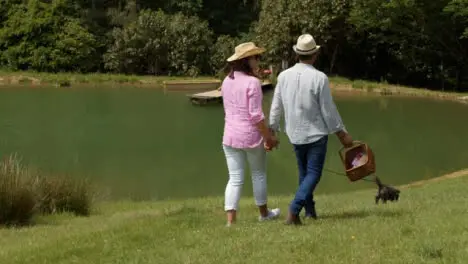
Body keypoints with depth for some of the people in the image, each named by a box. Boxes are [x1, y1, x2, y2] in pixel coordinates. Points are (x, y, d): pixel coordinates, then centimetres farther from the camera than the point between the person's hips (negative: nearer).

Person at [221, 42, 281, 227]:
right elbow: (256, 115, -19)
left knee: (235, 179, 5)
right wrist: (269, 136, -10)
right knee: (259, 174, 16)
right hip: (251, 135, -5)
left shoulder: (227, 81, 6)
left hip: (230, 135, 5)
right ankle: (263, 213, 33)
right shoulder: (252, 82, -16)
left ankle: (230, 221, -3)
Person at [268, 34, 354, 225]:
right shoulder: (319, 78, -16)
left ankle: (310, 211, 26)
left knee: (304, 173, 19)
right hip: (316, 134, -5)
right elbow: (328, 110, -11)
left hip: (295, 135, 5)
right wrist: (342, 134, 0)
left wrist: (271, 131, 13)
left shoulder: (284, 76, -3)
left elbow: (276, 108, 3)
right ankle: (294, 210, -16)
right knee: (313, 174, 0)